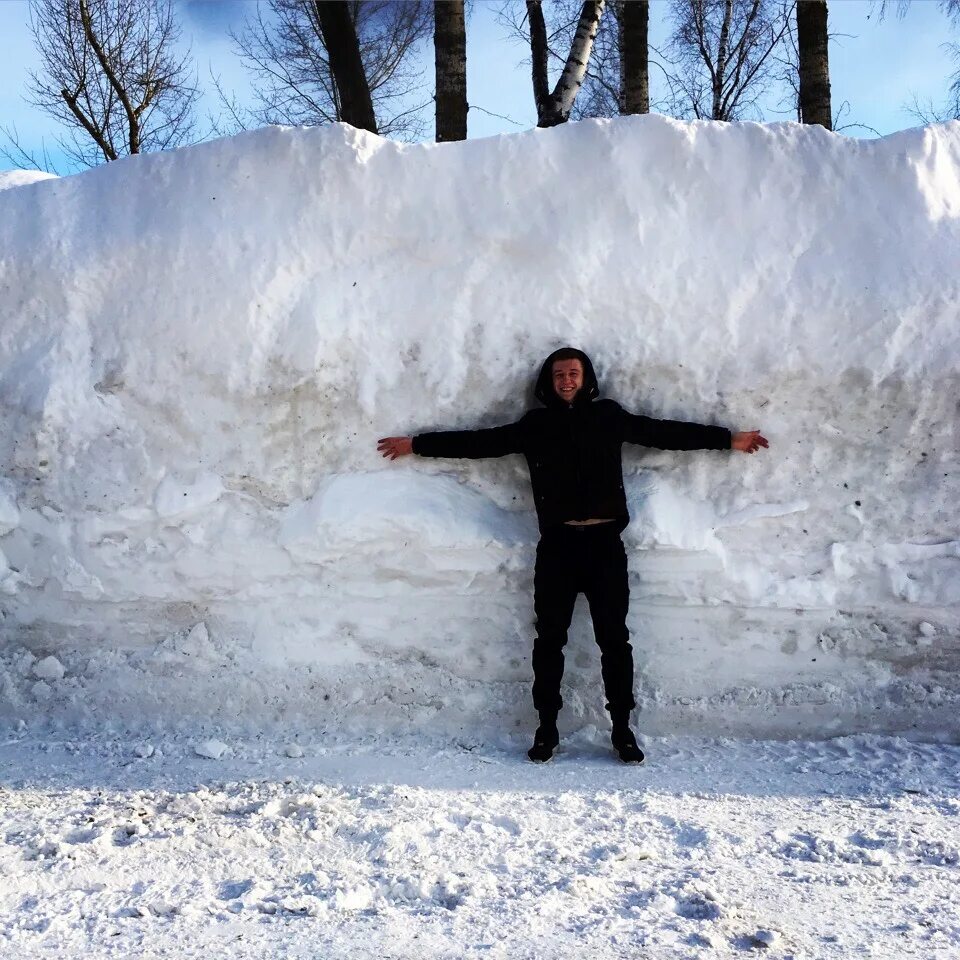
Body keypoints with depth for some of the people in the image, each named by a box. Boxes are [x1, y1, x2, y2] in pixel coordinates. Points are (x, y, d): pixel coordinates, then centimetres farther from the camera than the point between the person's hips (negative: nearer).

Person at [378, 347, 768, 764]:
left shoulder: (609, 415, 9)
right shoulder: (535, 424, 9)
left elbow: (665, 432, 12)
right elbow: (480, 442, 11)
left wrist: (729, 439, 12)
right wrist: (416, 444, 10)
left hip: (604, 542, 0)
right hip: (557, 544, 0)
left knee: (614, 639, 5)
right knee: (549, 638, 5)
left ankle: (622, 729, 16)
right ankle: (547, 728, 17)